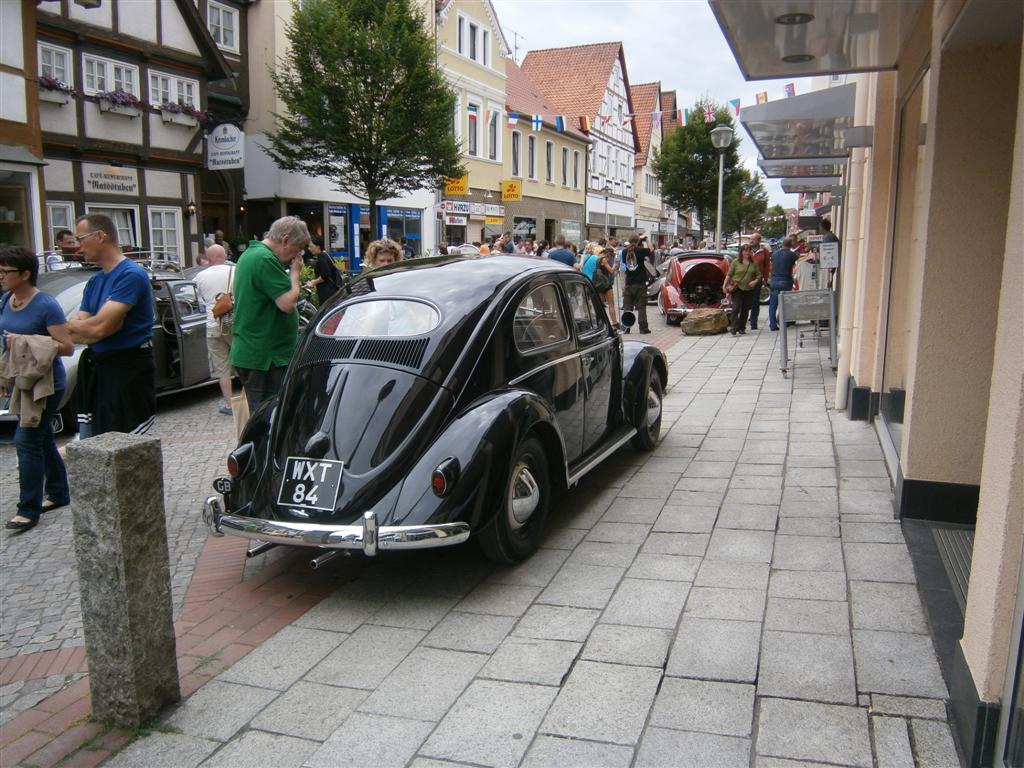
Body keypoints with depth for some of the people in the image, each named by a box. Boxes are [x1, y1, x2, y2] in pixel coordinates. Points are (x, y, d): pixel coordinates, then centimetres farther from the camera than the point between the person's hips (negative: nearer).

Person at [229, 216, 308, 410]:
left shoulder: (250, 254, 17)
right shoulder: (266, 259, -17)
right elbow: (288, 303, -20)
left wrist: (290, 271, 9)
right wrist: (294, 272, -6)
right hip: (265, 357, -11)